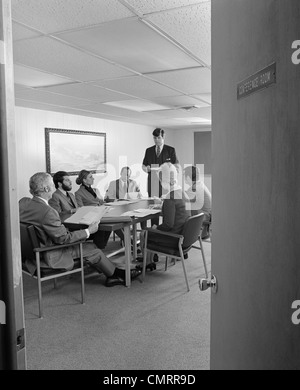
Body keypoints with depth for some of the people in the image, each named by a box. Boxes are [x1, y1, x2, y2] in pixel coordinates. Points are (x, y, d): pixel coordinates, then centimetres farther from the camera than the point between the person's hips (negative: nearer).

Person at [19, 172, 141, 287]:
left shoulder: (23, 205, -3)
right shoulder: (47, 212, -30)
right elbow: (63, 238, -24)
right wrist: (88, 231, -11)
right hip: (50, 258, -8)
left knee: (90, 245, 13)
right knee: (92, 249, 4)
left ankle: (112, 274, 23)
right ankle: (116, 274, 24)